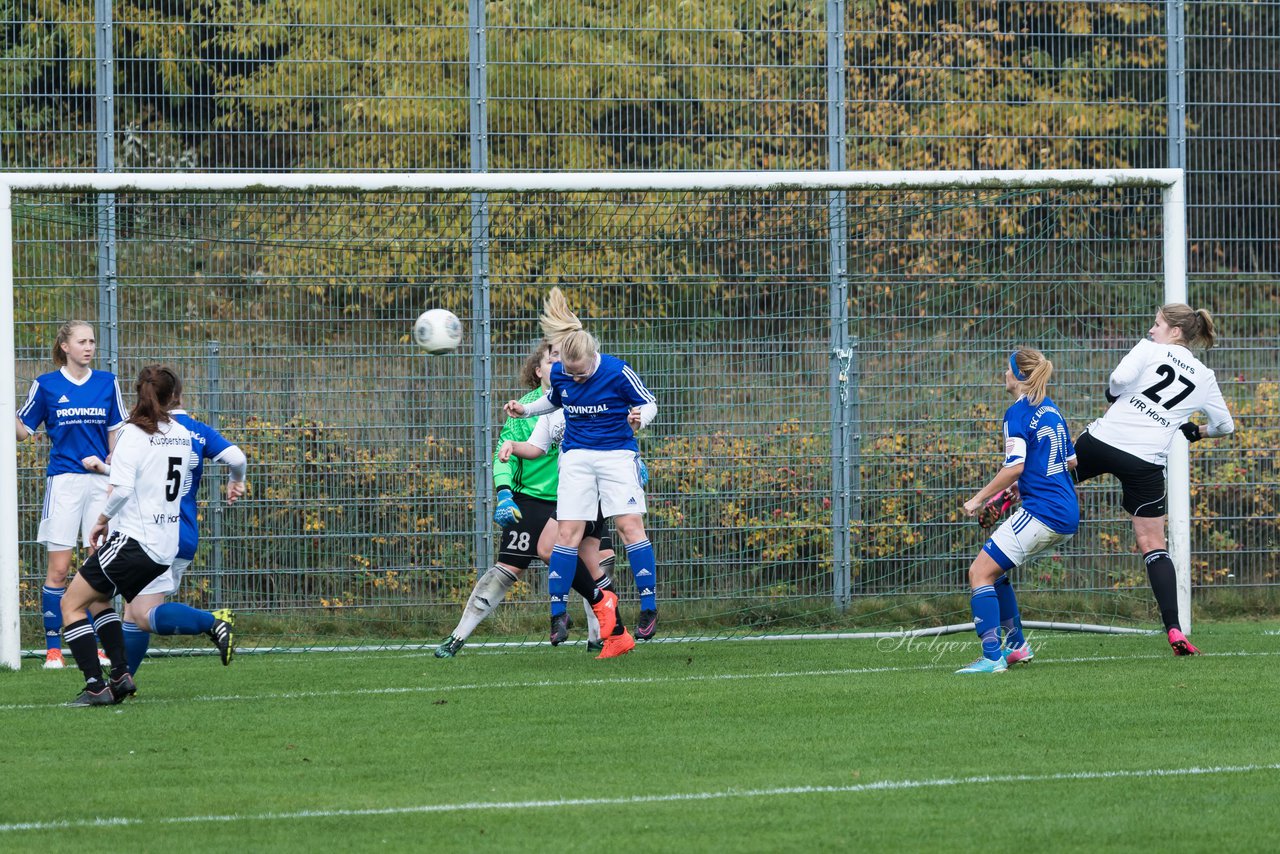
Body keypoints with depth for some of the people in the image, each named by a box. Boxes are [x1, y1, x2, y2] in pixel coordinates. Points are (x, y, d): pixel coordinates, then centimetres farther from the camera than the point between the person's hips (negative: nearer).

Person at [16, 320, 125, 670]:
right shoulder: (46, 385, 2)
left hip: (100, 481, 2)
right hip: (63, 480, -2)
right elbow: (22, 430, 6)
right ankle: (53, 649, -1)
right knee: (58, 568, -5)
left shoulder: (107, 383, 8)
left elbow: (116, 432, 14)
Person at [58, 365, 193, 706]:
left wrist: (102, 520, -6)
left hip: (133, 539, -7)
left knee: (71, 603, 2)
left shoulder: (133, 434, -12)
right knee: (98, 598, 25)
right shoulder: (181, 435, 8)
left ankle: (96, 687, -9)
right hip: (166, 547, 7)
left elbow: (122, 489, -22)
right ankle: (121, 675, 12)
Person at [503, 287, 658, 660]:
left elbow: (648, 402, -2)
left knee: (629, 525, -15)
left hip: (617, 454, -3)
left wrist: (641, 417, -24)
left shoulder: (618, 372, -17)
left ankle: (649, 606, -8)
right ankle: (557, 612, -1)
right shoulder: (559, 374, -4)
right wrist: (525, 409, 4)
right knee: (568, 532, -6)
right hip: (576, 457, 3)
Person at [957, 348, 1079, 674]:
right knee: (992, 570, 23)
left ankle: (992, 657, -18)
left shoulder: (1018, 413, -11)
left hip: (1041, 512, -9)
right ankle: (1016, 644, 26)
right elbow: (1071, 460, 24)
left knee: (980, 573, -8)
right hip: (1066, 516, 9)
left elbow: (1015, 466, -21)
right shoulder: (1051, 409, 16)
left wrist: (979, 498, -12)